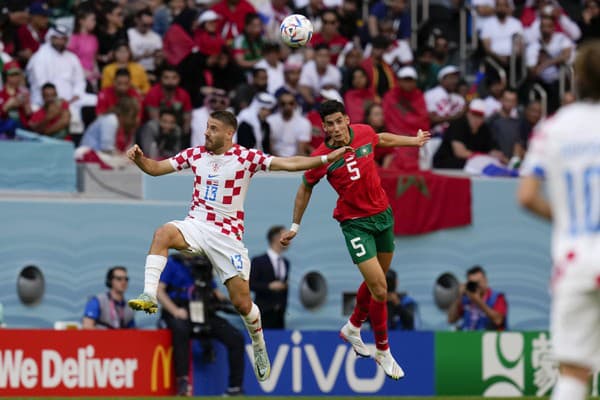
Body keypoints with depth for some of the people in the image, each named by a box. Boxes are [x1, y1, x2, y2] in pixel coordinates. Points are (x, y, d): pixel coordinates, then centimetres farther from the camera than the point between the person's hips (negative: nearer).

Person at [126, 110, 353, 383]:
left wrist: (327, 158, -19)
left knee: (242, 302, -2)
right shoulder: (195, 154, 5)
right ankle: (149, 296, -39)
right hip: (196, 225, 2)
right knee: (164, 233, -33)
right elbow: (156, 168, 9)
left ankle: (259, 347, 25)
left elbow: (289, 164, -9)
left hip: (228, 235, -2)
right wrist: (139, 158, -12)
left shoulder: (246, 157, -4)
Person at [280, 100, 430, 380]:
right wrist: (295, 226, 5)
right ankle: (383, 351, 7)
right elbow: (305, 189, 0)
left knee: (376, 280, 19)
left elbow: (382, 139, 16)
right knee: (379, 290, -12)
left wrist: (414, 140, 31)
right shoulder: (322, 157, -19)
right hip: (355, 222, -5)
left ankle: (353, 328, 44)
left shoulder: (364, 133, -9)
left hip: (383, 213, 5)